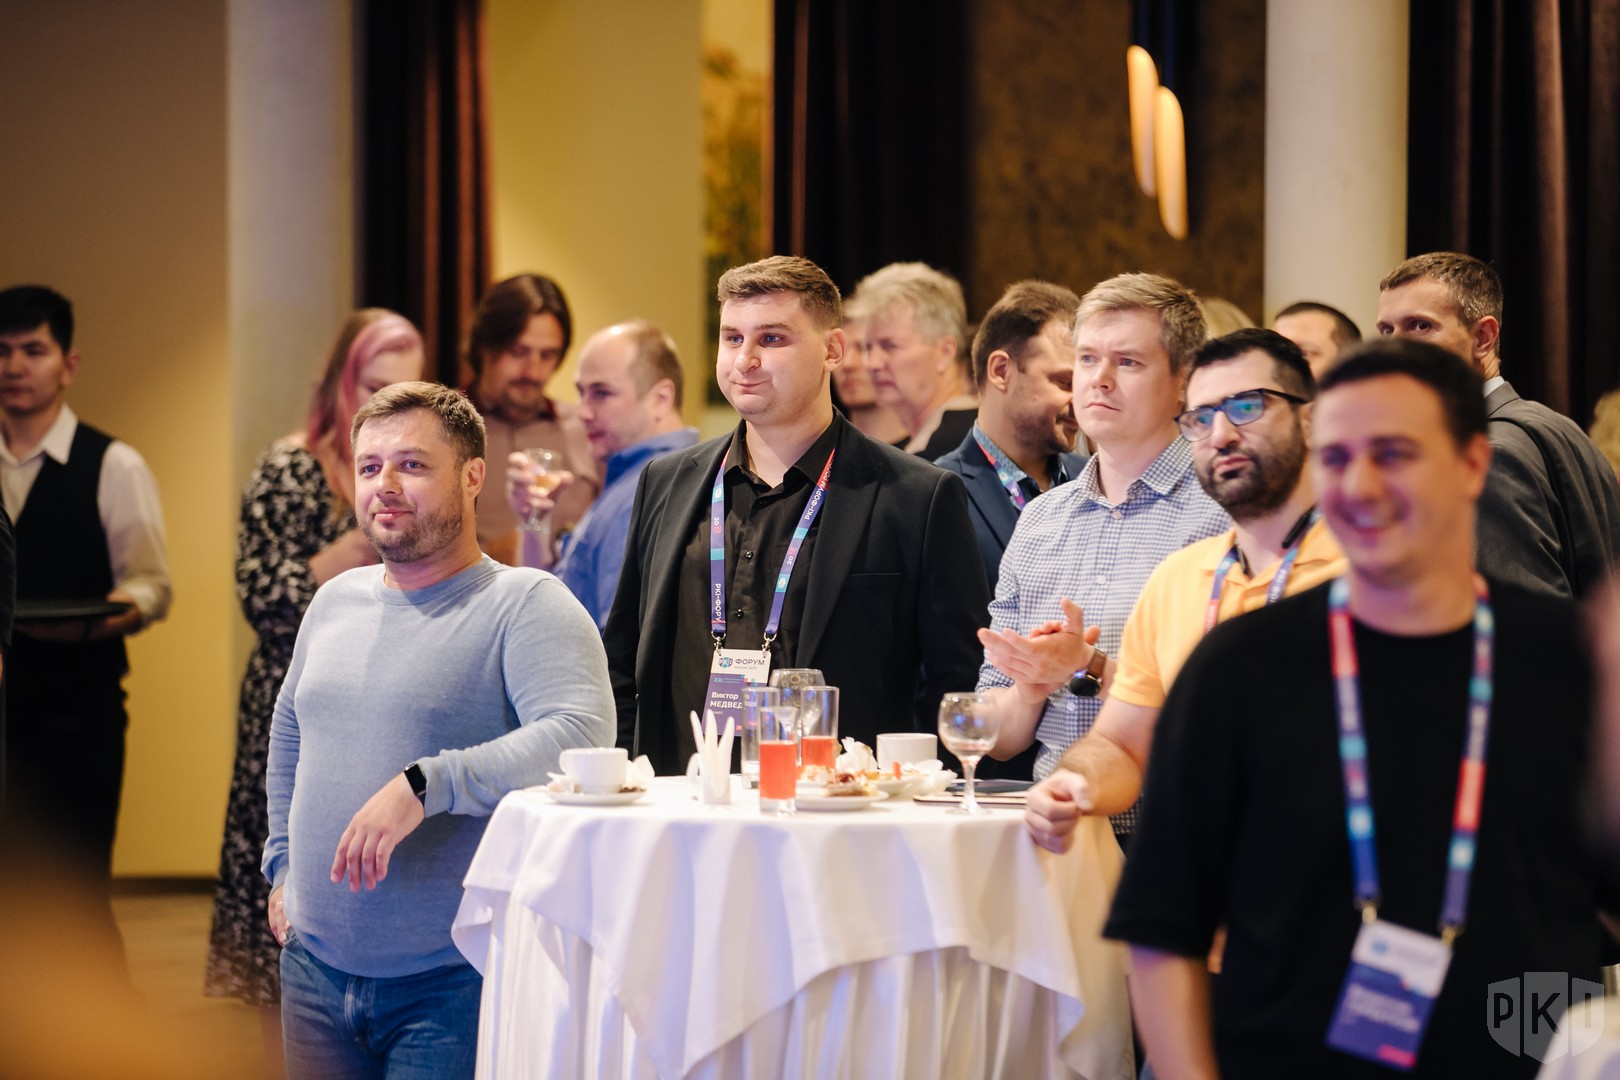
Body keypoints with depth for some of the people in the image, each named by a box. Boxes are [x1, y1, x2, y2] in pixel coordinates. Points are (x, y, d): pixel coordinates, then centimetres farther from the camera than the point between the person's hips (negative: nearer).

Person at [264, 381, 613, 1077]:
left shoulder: (526, 604, -9)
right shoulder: (334, 602, 14)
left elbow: (580, 735, -25)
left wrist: (424, 785, -30)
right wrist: (283, 864, 21)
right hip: (316, 967, 6)